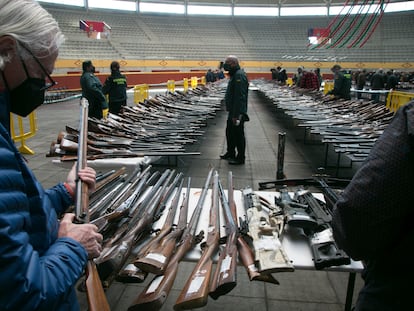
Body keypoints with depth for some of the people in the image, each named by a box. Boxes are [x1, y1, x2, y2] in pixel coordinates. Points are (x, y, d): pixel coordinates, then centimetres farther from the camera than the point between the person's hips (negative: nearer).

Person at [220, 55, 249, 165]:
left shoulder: (239, 76, -19)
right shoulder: (235, 74, 15)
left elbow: (240, 97, -25)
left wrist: (236, 115, -27)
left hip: (237, 113, -11)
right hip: (232, 111, 11)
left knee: (238, 134, -2)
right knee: (230, 132, 20)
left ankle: (240, 158, 9)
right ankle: (230, 153, 34)